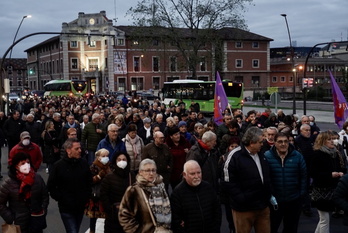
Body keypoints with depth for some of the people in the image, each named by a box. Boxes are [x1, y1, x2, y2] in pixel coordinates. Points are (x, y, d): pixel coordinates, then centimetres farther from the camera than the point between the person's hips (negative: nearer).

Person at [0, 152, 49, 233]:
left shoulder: (37, 178, -2)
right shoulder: (8, 183, -10)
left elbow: (45, 196, 10)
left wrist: (43, 211, -1)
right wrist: (10, 219, -9)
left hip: (37, 222, 3)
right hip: (19, 224, -2)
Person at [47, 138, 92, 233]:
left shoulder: (84, 163, 1)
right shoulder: (58, 166, -10)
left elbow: (89, 182, 14)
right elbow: (51, 186, -5)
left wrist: (86, 197, 5)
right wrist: (60, 198, -10)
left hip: (81, 207, 4)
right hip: (66, 208, -4)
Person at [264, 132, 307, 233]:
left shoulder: (297, 156, -3)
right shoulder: (267, 156, -9)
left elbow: (303, 176, 3)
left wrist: (302, 193, 1)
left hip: (294, 201, 2)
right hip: (274, 200, -1)